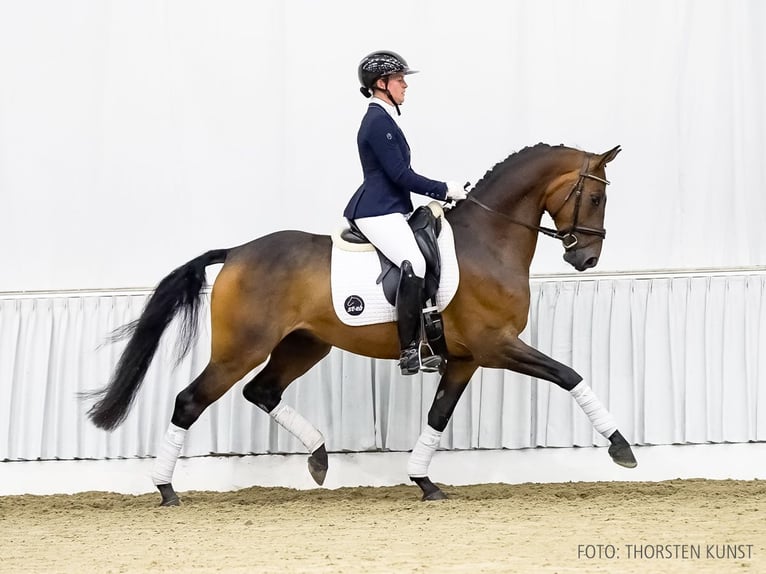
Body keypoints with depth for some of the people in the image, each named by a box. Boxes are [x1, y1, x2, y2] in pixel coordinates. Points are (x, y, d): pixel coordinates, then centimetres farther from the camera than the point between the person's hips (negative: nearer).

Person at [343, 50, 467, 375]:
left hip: (388, 210, 12)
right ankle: (409, 351, -35)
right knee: (413, 264, -30)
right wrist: (444, 190, -10)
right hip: (378, 212, -12)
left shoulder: (382, 119, 20)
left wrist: (439, 193, 18)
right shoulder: (378, 122, -13)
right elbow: (400, 175, -17)